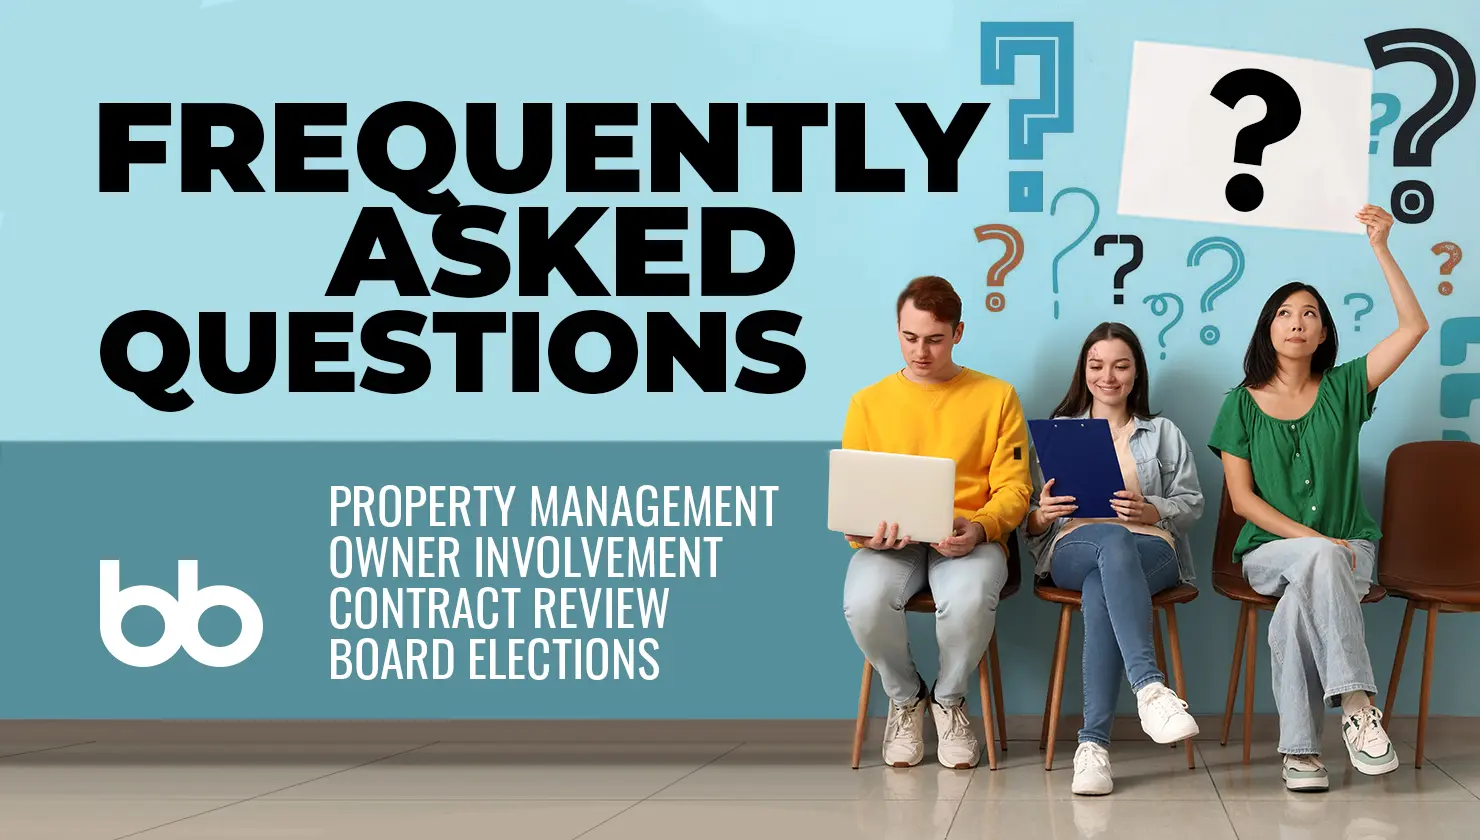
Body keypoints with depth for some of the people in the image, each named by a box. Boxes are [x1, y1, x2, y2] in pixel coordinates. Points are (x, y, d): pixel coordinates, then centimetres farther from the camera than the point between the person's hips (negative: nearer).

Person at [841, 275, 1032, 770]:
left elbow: (1013, 489, 2)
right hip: (889, 543, 1)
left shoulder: (996, 397, 8)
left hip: (968, 539, -1)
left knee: (970, 599, -38)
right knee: (865, 602, -34)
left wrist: (979, 528, -19)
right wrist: (862, 530, -15)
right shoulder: (868, 403, 11)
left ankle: (949, 700, -2)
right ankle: (905, 698, 1)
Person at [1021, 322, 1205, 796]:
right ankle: (1150, 687, -58)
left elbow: (1191, 504, 13)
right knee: (1114, 539, -42)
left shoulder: (1164, 435, 24)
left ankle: (1093, 743, -50)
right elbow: (1030, 524, 16)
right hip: (1073, 547, 0)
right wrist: (1041, 515, -10)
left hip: (1152, 550, 0)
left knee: (1100, 590, -40)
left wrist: (1151, 511, -9)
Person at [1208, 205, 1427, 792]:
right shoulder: (1242, 403, 5)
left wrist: (1381, 249, -8)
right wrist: (1311, 538, -15)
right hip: (1269, 550, -1)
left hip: (1346, 549, 1)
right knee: (1321, 559, -37)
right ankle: (1356, 706, -40)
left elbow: (1414, 327, -1)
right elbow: (1242, 498, -2)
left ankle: (1298, 747, -31)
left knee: (1301, 604, -34)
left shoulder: (1342, 388, 9)